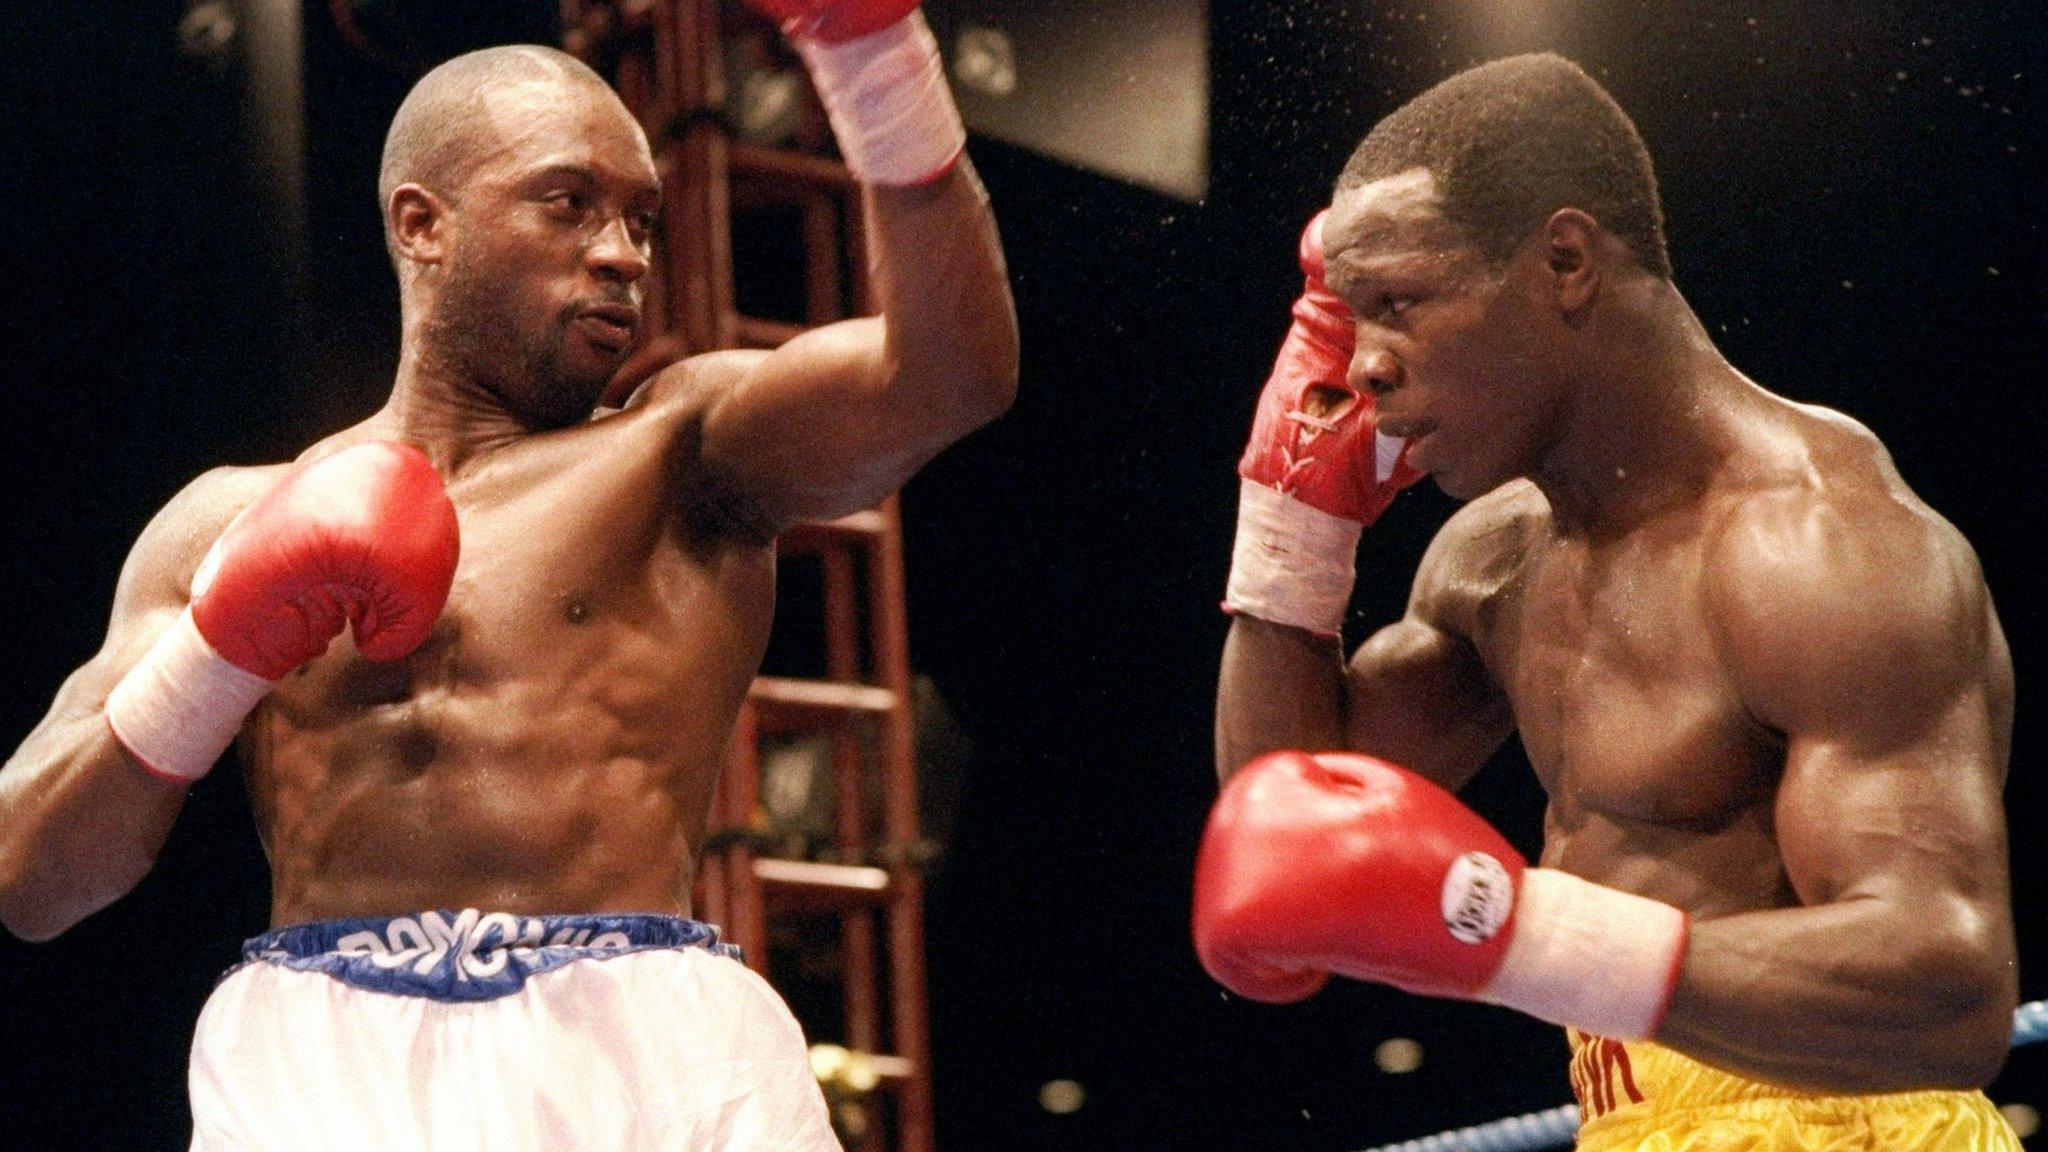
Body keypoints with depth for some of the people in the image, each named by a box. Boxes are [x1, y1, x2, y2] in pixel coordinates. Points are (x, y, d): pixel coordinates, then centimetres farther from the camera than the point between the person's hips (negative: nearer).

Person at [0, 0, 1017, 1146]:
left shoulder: (685, 456, 9)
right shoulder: (233, 522, 16)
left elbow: (952, 374, -10)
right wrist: (215, 648, -4)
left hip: (645, 1052, 0)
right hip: (316, 1058, 0)